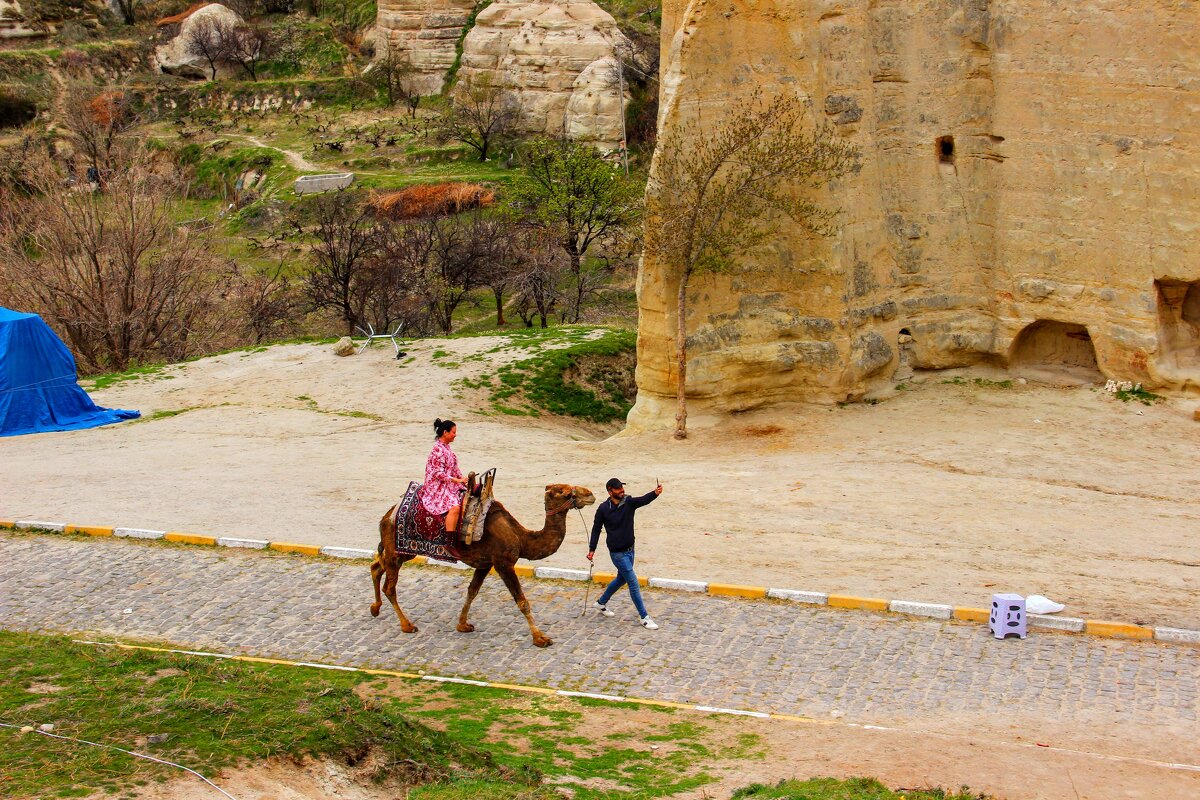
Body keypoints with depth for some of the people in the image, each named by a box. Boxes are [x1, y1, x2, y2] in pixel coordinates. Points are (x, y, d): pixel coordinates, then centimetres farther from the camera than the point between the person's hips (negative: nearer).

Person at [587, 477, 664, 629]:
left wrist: (655, 493, -47)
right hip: (617, 553, -6)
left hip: (629, 549, 6)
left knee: (621, 579, 23)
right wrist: (592, 549, -3)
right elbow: (596, 529, -1)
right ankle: (644, 618, 0)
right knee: (633, 583, -7)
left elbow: (644, 500, -26)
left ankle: (601, 603, 45)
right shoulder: (603, 509, -13)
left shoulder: (629, 502, -6)